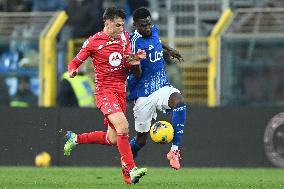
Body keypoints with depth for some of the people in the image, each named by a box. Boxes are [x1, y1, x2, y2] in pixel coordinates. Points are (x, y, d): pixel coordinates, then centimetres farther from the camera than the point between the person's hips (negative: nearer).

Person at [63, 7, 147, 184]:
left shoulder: (124, 37, 9)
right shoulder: (93, 42, -6)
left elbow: (127, 66, 13)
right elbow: (75, 62, 0)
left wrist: (134, 60, -10)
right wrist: (72, 71, -23)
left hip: (121, 90, 7)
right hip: (104, 91, -7)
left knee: (112, 139, 8)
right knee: (123, 126, -25)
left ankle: (75, 139, 31)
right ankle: (131, 170, -23)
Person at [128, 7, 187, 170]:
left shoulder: (154, 30, 5)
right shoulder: (134, 42, -17)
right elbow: (137, 76, -18)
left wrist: (169, 50, 46)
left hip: (162, 87, 5)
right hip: (143, 94, -5)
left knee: (179, 101, -30)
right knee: (141, 139, 3)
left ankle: (175, 150, -31)